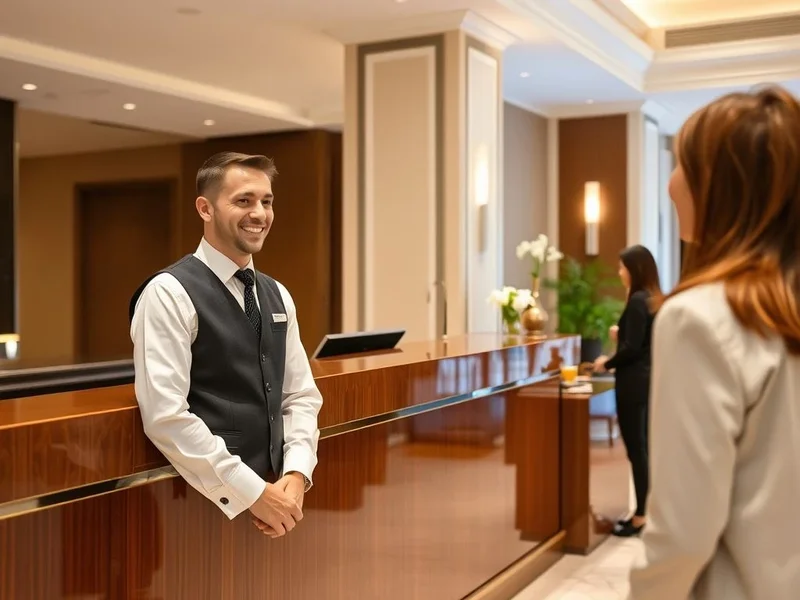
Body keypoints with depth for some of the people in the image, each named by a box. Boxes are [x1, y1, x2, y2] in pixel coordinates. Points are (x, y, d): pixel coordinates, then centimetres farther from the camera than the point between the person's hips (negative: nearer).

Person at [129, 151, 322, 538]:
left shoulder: (278, 297, 9)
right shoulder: (169, 294, -12)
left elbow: (301, 396, 10)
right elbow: (165, 416, -19)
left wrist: (296, 475, -6)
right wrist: (253, 492, -16)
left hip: (275, 495, 6)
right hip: (204, 504, -6)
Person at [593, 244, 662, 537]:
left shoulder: (637, 301, -16)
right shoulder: (653, 299, 11)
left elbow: (632, 348, -19)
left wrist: (607, 363, -5)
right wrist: (622, 334, 17)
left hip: (633, 381, -10)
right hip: (648, 379, 10)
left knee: (636, 449, -3)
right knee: (643, 447, 14)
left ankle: (640, 516, 3)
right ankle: (645, 511, 21)